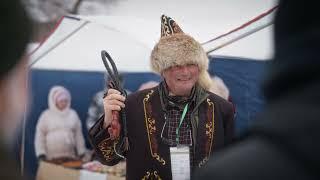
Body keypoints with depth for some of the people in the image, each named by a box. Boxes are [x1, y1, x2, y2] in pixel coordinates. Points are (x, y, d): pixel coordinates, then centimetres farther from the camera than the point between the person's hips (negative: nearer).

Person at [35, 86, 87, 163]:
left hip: (70, 157, 3)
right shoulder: (46, 115, 2)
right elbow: (40, 136, 2)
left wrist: (81, 154, 9)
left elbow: (78, 135, 12)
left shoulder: (73, 114, 10)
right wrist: (41, 155, -5)